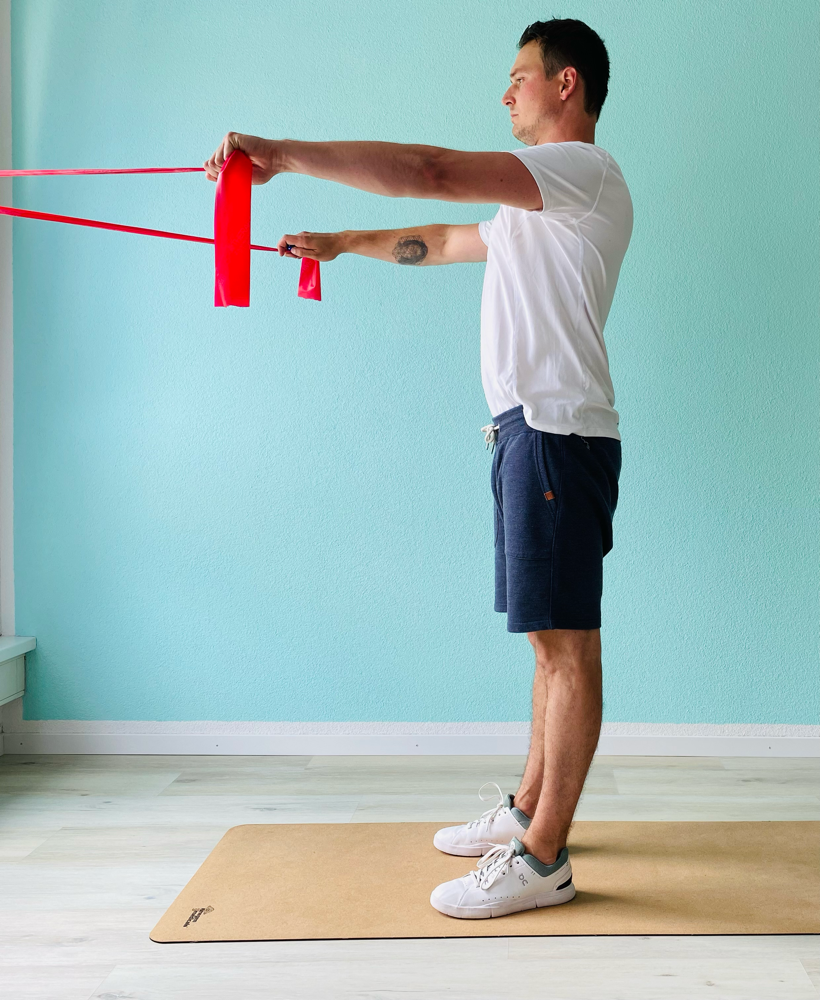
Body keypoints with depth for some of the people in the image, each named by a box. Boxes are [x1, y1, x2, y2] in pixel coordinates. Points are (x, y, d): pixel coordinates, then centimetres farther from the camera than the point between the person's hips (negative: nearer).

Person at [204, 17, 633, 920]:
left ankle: (542, 860, -4)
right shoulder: (535, 200, 25)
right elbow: (441, 242, 37)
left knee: (565, 643, -8)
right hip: (527, 430, 10)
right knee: (552, 638, 14)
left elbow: (431, 172, -18)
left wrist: (283, 153, -15)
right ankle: (529, 809, 24)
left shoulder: (583, 171, -7)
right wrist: (343, 244, 41)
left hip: (557, 431, -10)